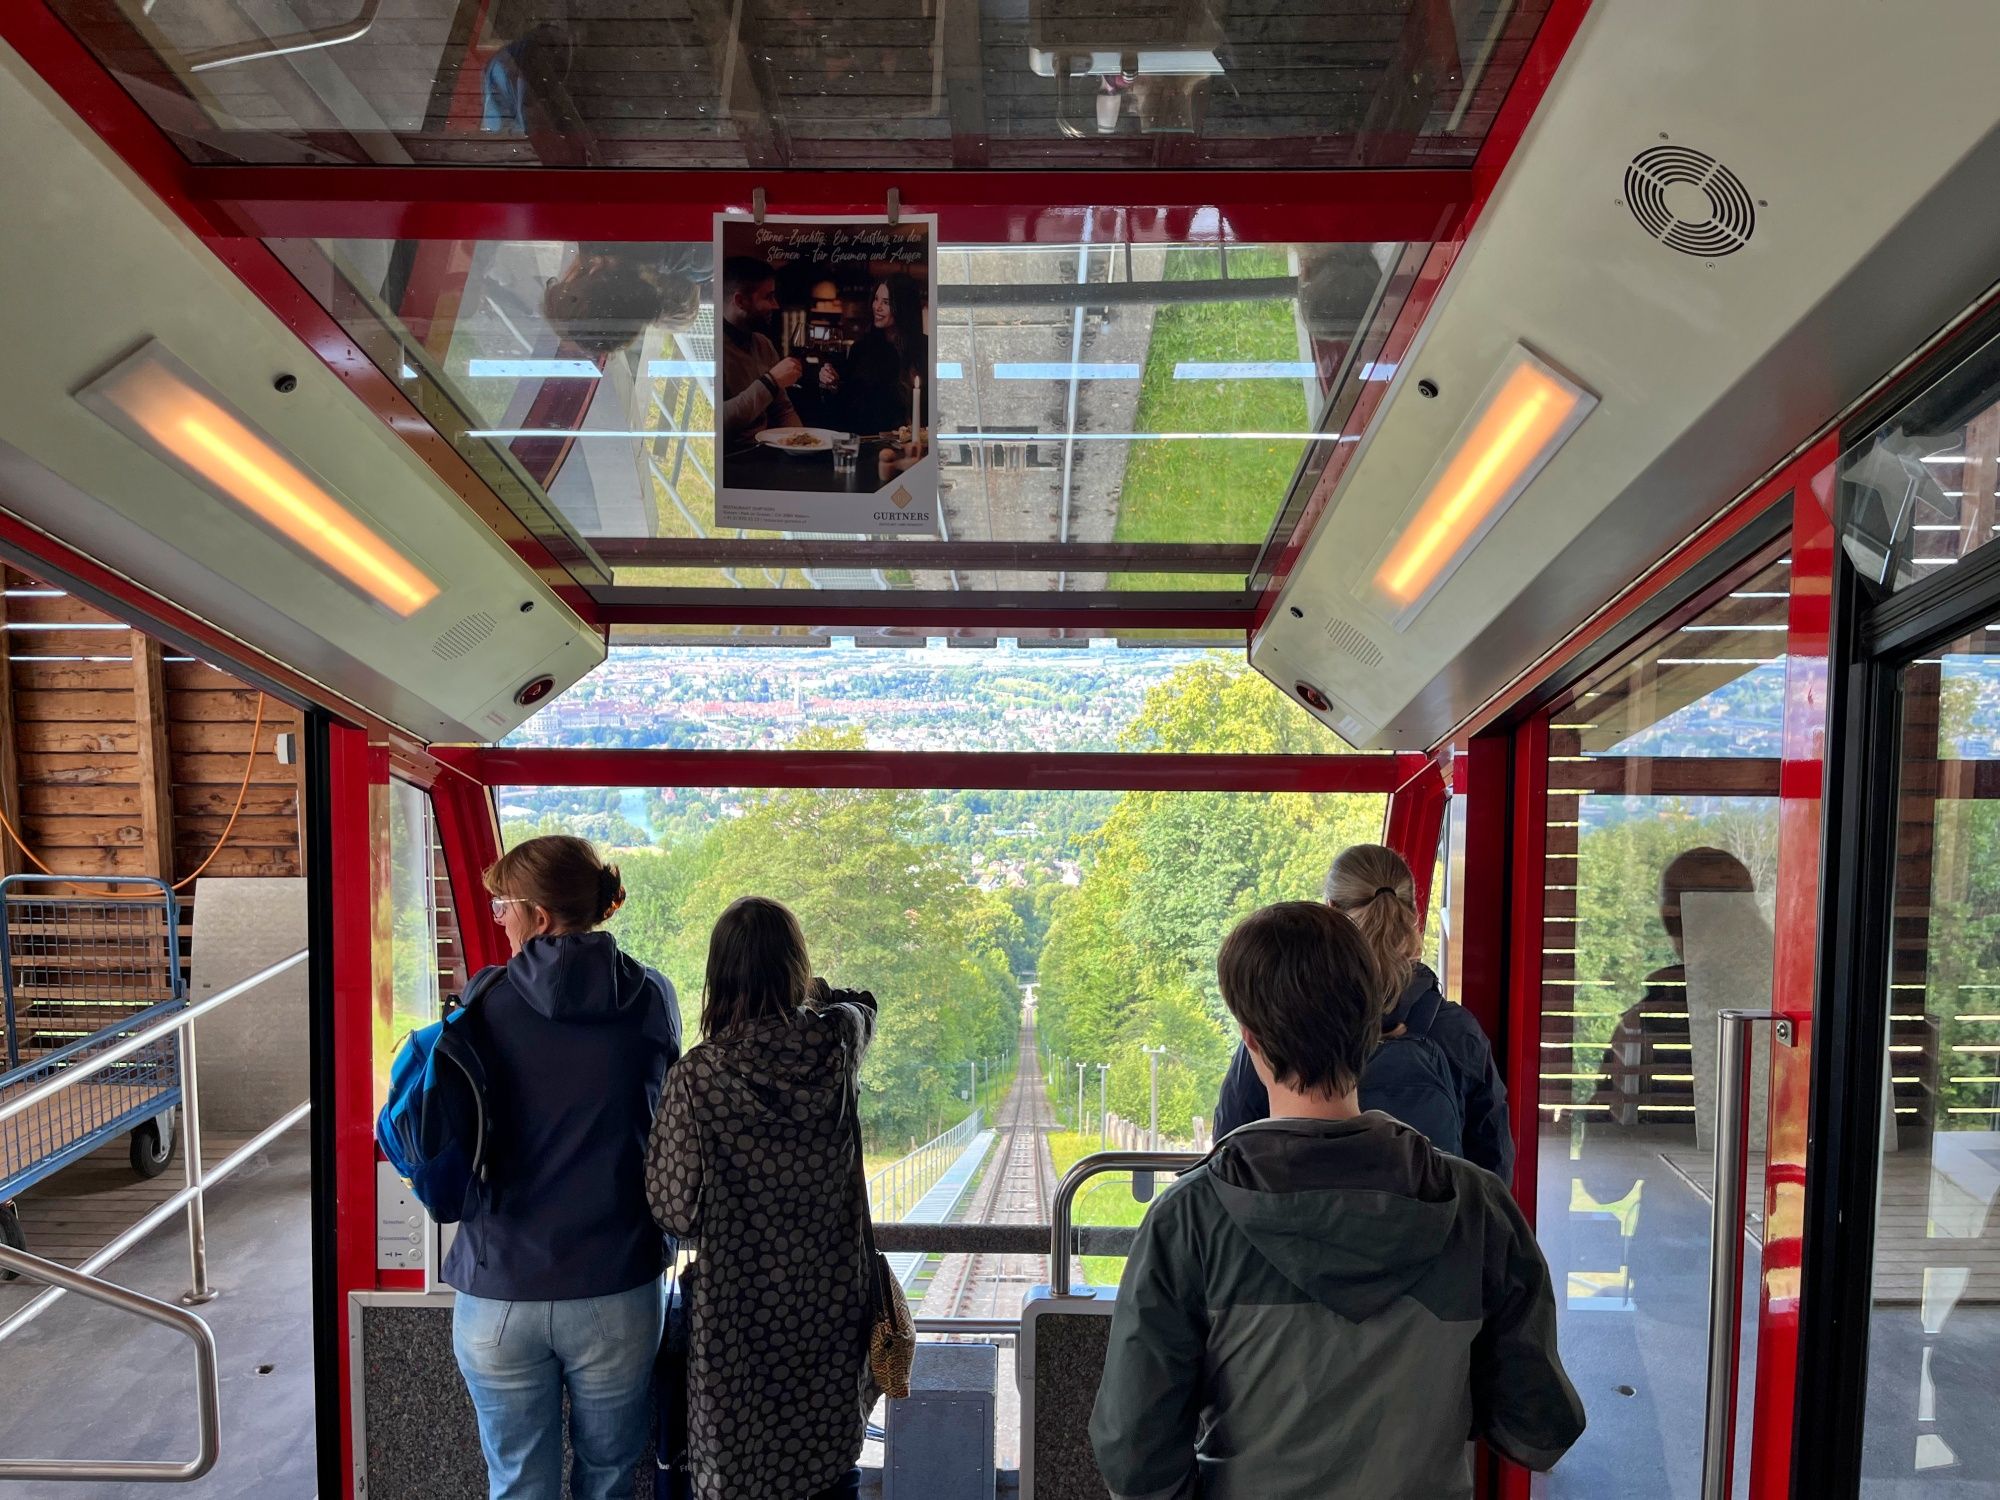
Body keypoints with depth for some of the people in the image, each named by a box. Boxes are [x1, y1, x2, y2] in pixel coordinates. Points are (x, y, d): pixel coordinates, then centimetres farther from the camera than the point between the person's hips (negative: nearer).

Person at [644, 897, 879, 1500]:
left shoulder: (699, 1075, -16)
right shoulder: (836, 1046, -8)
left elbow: (674, 1209, -10)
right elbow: (861, 1005, 16)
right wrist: (811, 991, 30)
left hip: (736, 1306, -2)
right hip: (831, 1300, 3)